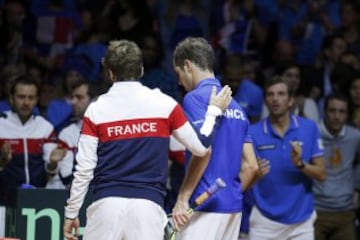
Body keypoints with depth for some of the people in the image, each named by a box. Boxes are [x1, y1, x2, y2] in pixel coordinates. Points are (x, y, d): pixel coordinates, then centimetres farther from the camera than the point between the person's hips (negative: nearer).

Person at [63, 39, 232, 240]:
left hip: (107, 205, 0)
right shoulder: (164, 104, 3)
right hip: (148, 207, 0)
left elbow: (84, 168, 1)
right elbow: (201, 148, 7)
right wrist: (214, 110, 22)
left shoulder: (96, 110, 2)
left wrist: (71, 213, 10)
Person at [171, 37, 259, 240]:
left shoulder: (196, 97, -7)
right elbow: (251, 166, 14)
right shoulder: (235, 106, 18)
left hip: (206, 207, -8)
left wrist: (182, 199, -16)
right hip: (233, 207, 8)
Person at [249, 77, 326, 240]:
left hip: (301, 220, 1)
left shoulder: (309, 128, 1)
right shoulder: (254, 132, -2)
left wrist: (300, 164, -18)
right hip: (265, 220, -1)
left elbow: (321, 174, 0)